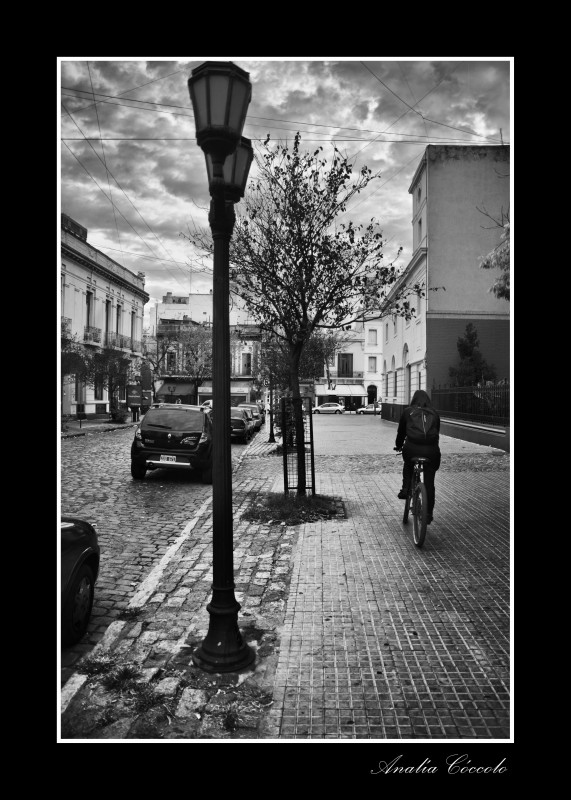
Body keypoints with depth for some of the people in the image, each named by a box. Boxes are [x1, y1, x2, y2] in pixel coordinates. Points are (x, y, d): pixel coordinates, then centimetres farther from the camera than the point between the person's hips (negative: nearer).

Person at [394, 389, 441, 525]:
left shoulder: (407, 411, 11)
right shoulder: (434, 414, 17)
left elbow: (401, 431, 18)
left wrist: (398, 445, 34)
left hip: (411, 448, -1)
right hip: (431, 451, 1)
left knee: (408, 464, 33)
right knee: (429, 482, 12)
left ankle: (405, 489, 19)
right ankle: (428, 513, 14)